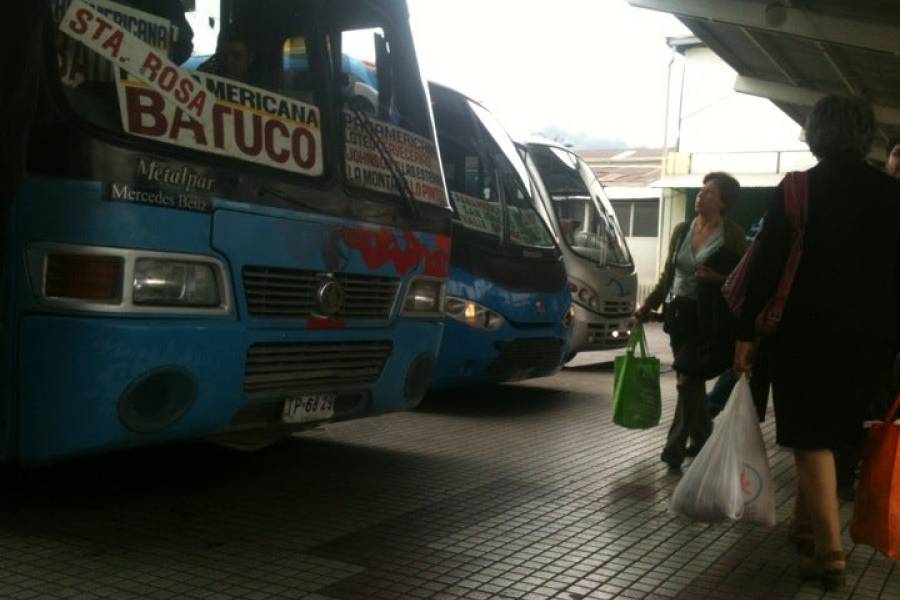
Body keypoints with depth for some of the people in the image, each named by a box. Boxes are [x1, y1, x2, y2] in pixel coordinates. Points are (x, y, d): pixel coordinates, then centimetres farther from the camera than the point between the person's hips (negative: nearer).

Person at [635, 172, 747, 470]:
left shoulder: (732, 233, -5)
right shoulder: (682, 230, 10)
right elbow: (668, 275, 16)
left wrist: (718, 278, -20)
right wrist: (648, 305, 13)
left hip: (709, 316, -5)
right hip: (679, 311, 5)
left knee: (689, 380, -8)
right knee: (691, 379, 12)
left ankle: (676, 446, -2)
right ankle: (701, 437, 26)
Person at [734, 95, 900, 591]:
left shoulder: (795, 189, -6)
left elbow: (766, 266, -8)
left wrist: (746, 333, -3)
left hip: (806, 331, -3)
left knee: (812, 440, 3)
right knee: (829, 434, 19)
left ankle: (830, 555, -1)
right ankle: (805, 527, 32)